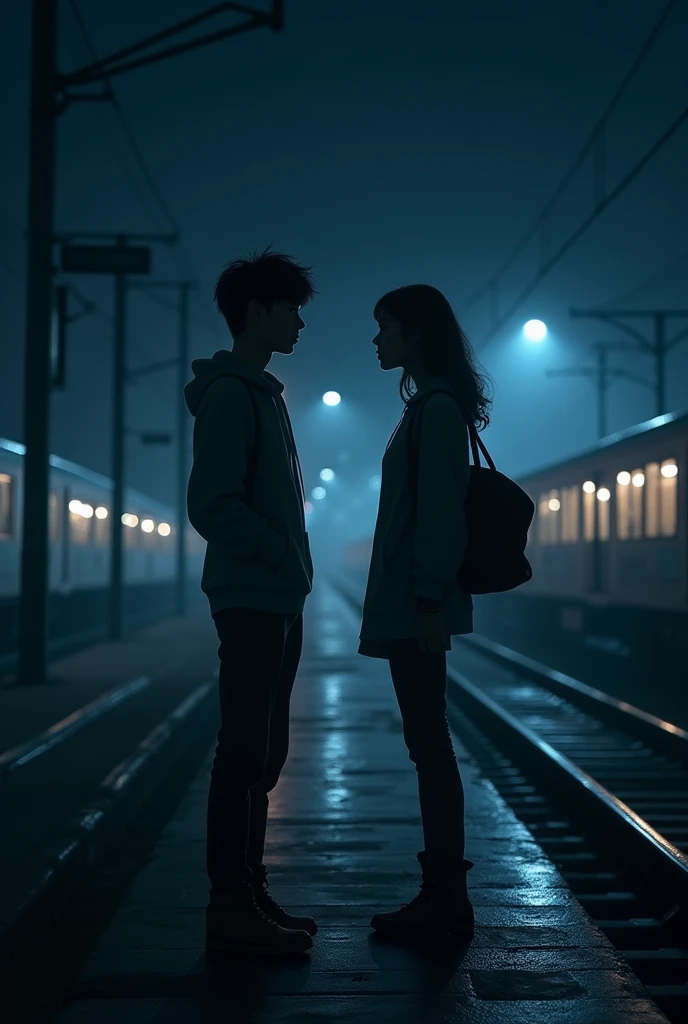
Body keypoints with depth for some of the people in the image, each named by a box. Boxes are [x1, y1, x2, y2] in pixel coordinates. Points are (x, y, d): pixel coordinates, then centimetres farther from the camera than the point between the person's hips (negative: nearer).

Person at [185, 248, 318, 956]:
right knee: (245, 750, -7)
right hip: (250, 600, -9)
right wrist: (286, 556, -16)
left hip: (277, 603, 10)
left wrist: (293, 565, 12)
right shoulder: (230, 394, -11)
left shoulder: (264, 394, 19)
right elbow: (212, 506, -19)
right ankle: (231, 906, -1)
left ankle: (248, 892, 20)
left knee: (263, 750, 12)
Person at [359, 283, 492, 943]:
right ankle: (442, 894, 18)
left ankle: (446, 901, 0)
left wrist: (430, 600, -20)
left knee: (429, 745, -6)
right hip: (406, 606, 10)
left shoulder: (438, 407, -10)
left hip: (417, 607, -10)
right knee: (428, 745, 11)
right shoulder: (427, 406, 19)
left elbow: (441, 510, -17)